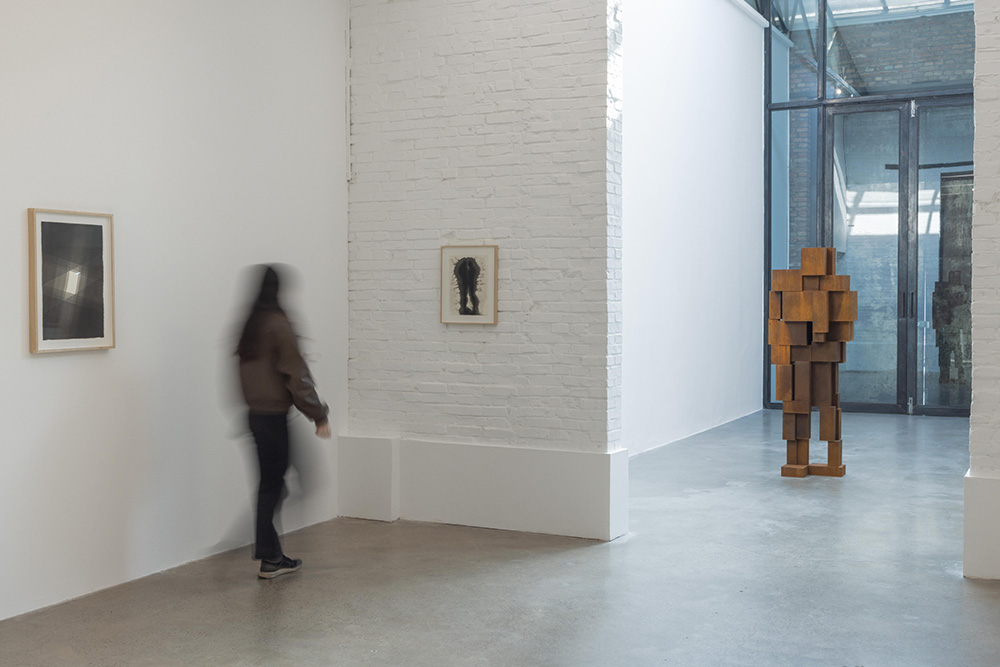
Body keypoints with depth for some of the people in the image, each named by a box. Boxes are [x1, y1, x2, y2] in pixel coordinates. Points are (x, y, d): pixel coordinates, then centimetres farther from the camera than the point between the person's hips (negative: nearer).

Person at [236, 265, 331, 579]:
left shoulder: (247, 326, 8)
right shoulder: (278, 325, -14)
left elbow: (244, 372, 13)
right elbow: (297, 375, -14)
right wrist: (319, 415, -8)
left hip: (254, 413, 7)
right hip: (274, 415, -7)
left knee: (272, 482, 13)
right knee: (272, 485, 0)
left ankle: (272, 556, 16)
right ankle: (269, 559, 7)